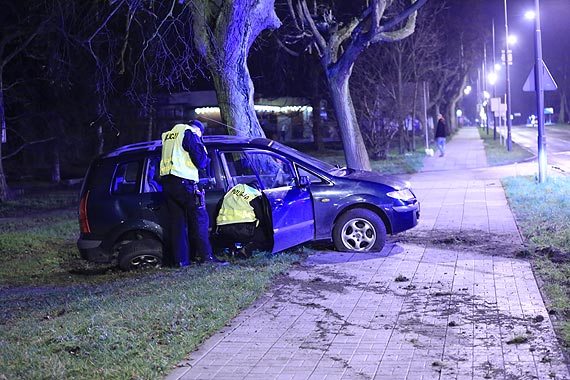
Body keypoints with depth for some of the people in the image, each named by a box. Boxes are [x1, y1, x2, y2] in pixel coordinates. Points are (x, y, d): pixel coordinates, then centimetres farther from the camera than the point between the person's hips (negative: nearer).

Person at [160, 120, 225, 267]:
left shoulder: (168, 135, 22)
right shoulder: (190, 134, -3)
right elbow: (200, 161, -9)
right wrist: (206, 158, 12)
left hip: (167, 181, 8)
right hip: (183, 182, -8)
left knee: (177, 220, 8)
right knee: (200, 218, -2)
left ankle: (179, 259, 7)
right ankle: (205, 255, -6)